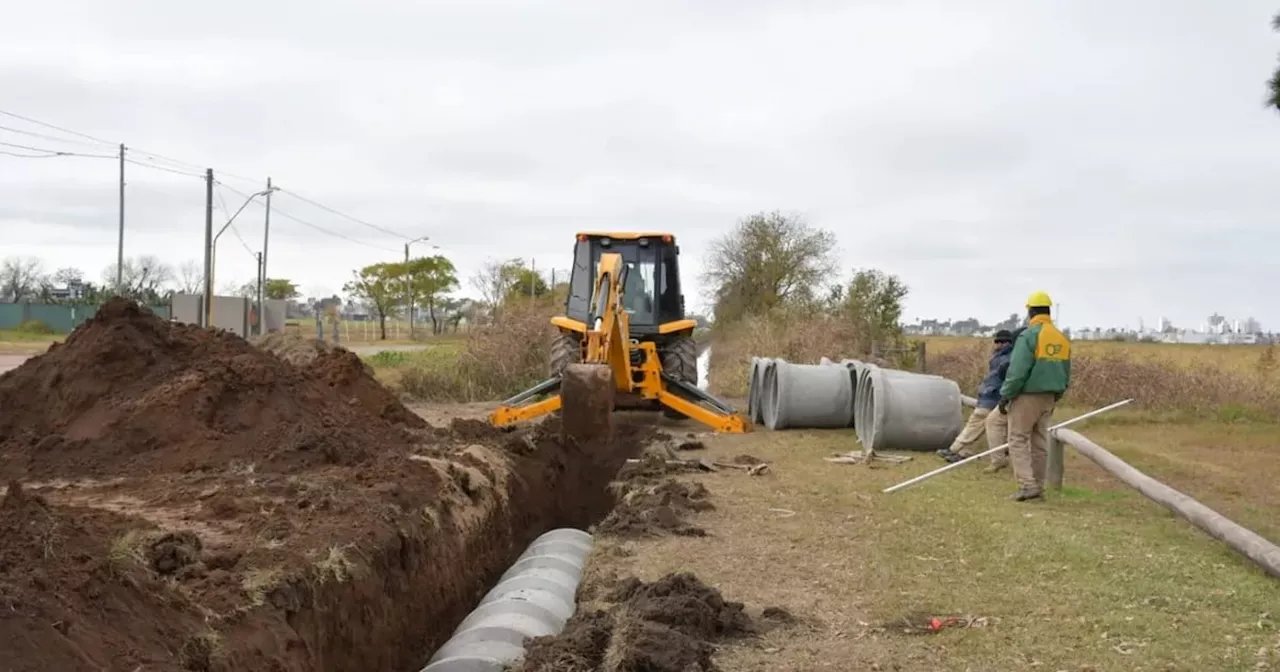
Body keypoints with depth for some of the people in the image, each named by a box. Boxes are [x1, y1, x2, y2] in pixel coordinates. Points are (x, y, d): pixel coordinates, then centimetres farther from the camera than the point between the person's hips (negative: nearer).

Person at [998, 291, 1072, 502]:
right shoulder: (1062, 338, 8)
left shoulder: (1029, 335, -15)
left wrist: (1005, 396, -11)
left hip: (1027, 397, -7)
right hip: (1048, 398, 7)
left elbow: (1017, 371, -19)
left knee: (1018, 440, -1)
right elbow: (1066, 374, 13)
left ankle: (1028, 484, -12)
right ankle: (1038, 487, 17)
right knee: (1038, 442, 14)